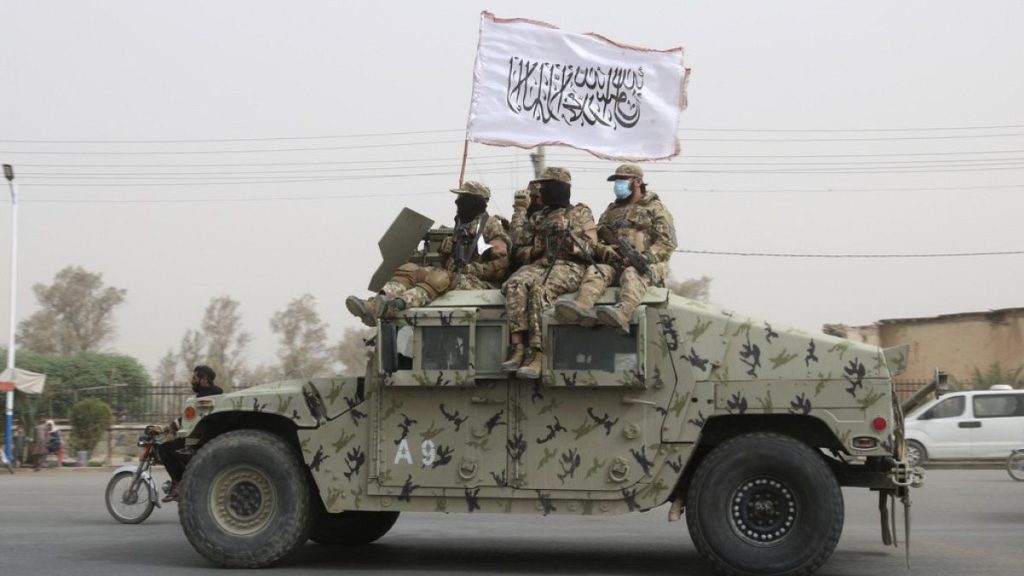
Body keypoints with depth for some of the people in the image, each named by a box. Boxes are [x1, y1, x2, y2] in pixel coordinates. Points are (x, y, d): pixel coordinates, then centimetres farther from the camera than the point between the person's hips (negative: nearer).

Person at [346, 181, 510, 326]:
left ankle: (393, 306, -60)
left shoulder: (491, 226, -1)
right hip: (456, 277, 8)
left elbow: (501, 266, -10)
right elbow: (447, 264, 25)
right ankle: (377, 303, -39)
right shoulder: (462, 225, 24)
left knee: (440, 279, -37)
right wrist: (445, 251, 3)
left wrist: (472, 269, -18)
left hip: (480, 283, -8)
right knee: (408, 270, -11)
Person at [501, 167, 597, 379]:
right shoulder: (536, 218, 26)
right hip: (539, 264, 4)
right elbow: (521, 254, 23)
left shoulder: (581, 214, 15)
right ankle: (518, 348, -36)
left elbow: (591, 250, 4)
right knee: (515, 284, -30)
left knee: (540, 290, -36)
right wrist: (539, 246, 3)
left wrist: (568, 238, -10)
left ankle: (536, 354, -39)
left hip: (569, 266, -4)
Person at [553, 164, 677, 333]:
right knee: (595, 270, -27)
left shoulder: (656, 209, 11)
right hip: (614, 262, 4)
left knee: (632, 274, -37)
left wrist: (642, 258, -17)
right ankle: (583, 306, -57)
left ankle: (622, 312, -68)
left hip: (647, 265, -4)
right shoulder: (611, 210, 26)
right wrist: (605, 250, -8)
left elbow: (667, 243, -1)